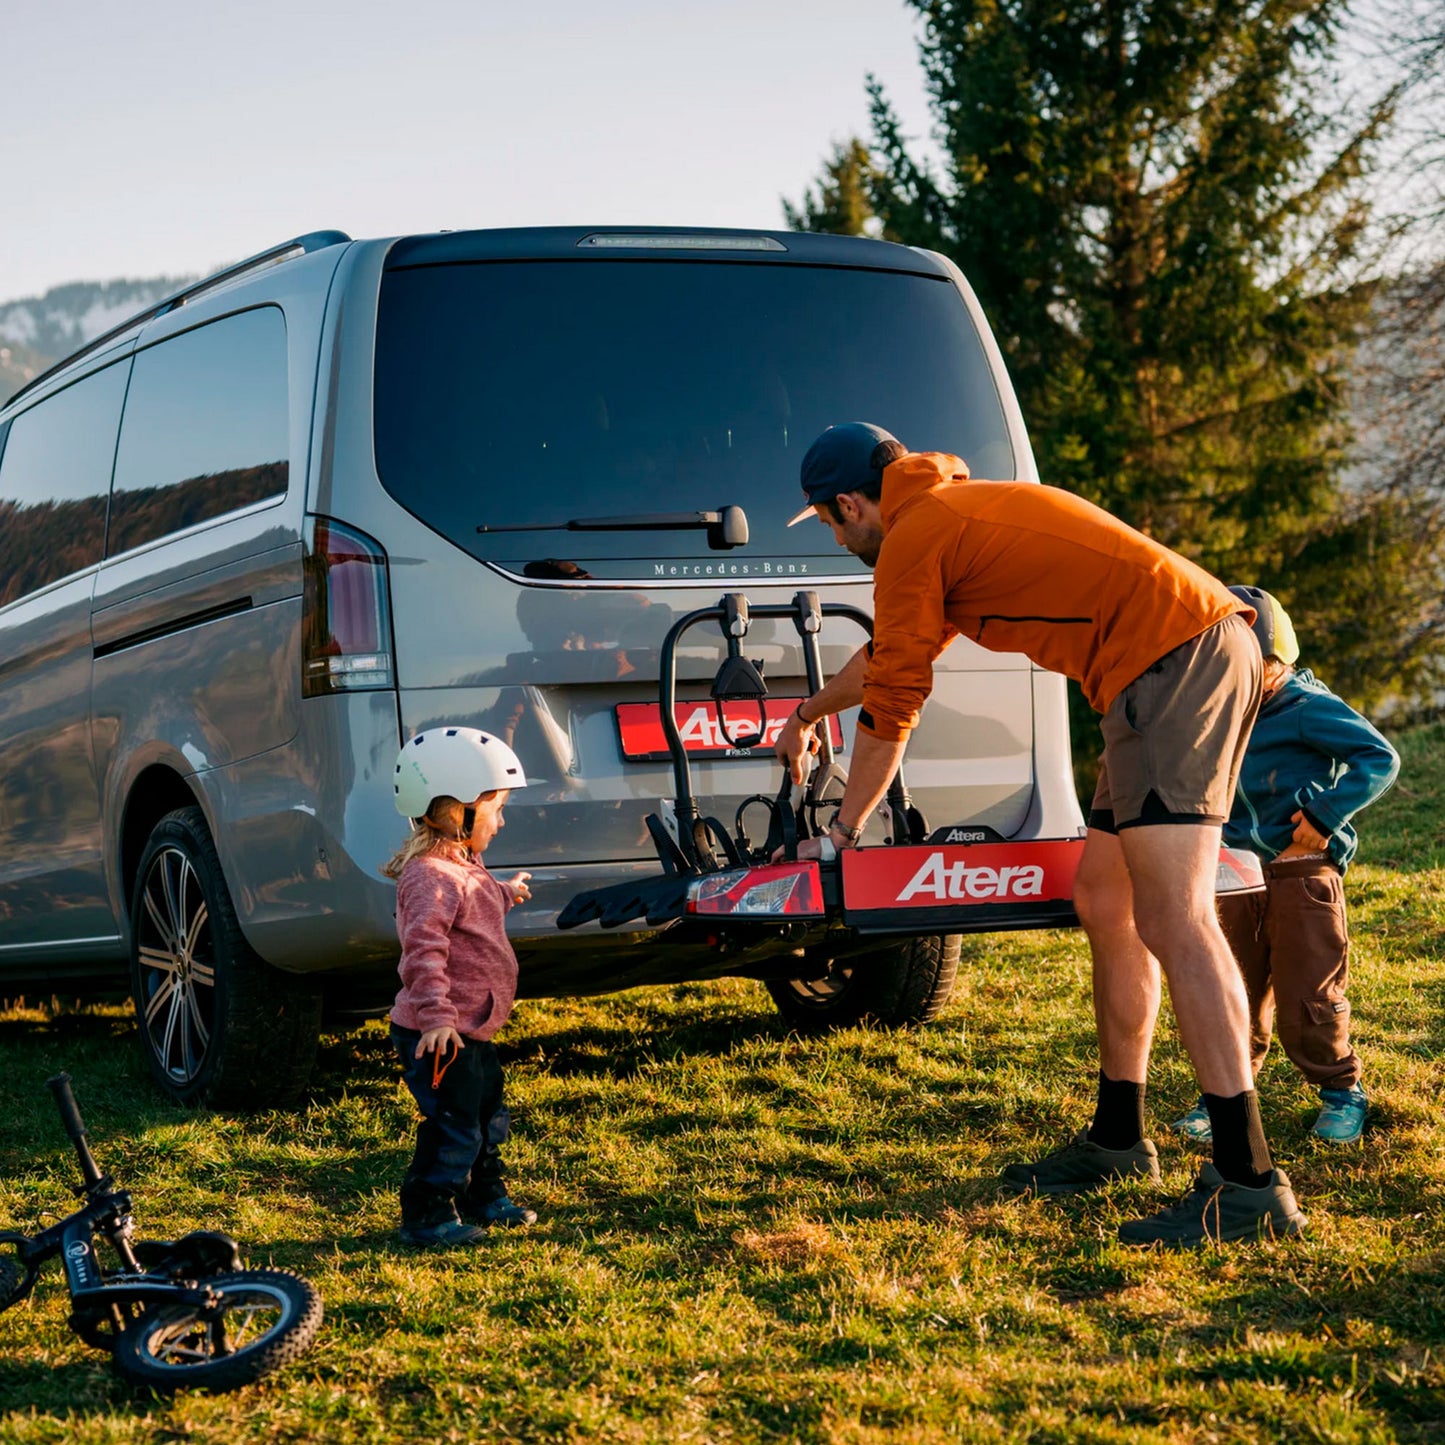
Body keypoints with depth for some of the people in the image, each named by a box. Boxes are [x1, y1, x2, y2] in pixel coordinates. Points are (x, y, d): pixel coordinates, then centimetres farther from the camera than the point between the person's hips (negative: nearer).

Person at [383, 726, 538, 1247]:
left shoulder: (463, 867, 13)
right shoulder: (431, 877, -23)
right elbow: (424, 949, -32)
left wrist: (505, 892, 54)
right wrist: (435, 1017, -37)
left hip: (470, 1029, 11)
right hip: (439, 1035, -11)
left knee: (488, 1114, 21)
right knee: (453, 1125, -7)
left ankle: (484, 1198, 36)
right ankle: (425, 1216, 3)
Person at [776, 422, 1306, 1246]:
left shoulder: (910, 541, -1)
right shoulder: (960, 510, 29)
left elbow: (892, 706, 4)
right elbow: (889, 652, 46)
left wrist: (842, 833, 17)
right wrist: (808, 717, 61)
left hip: (1171, 660, -10)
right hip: (1216, 647, 10)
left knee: (1173, 921, -17)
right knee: (1104, 900, 16)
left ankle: (1250, 1183, -23)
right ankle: (1118, 1140, 25)